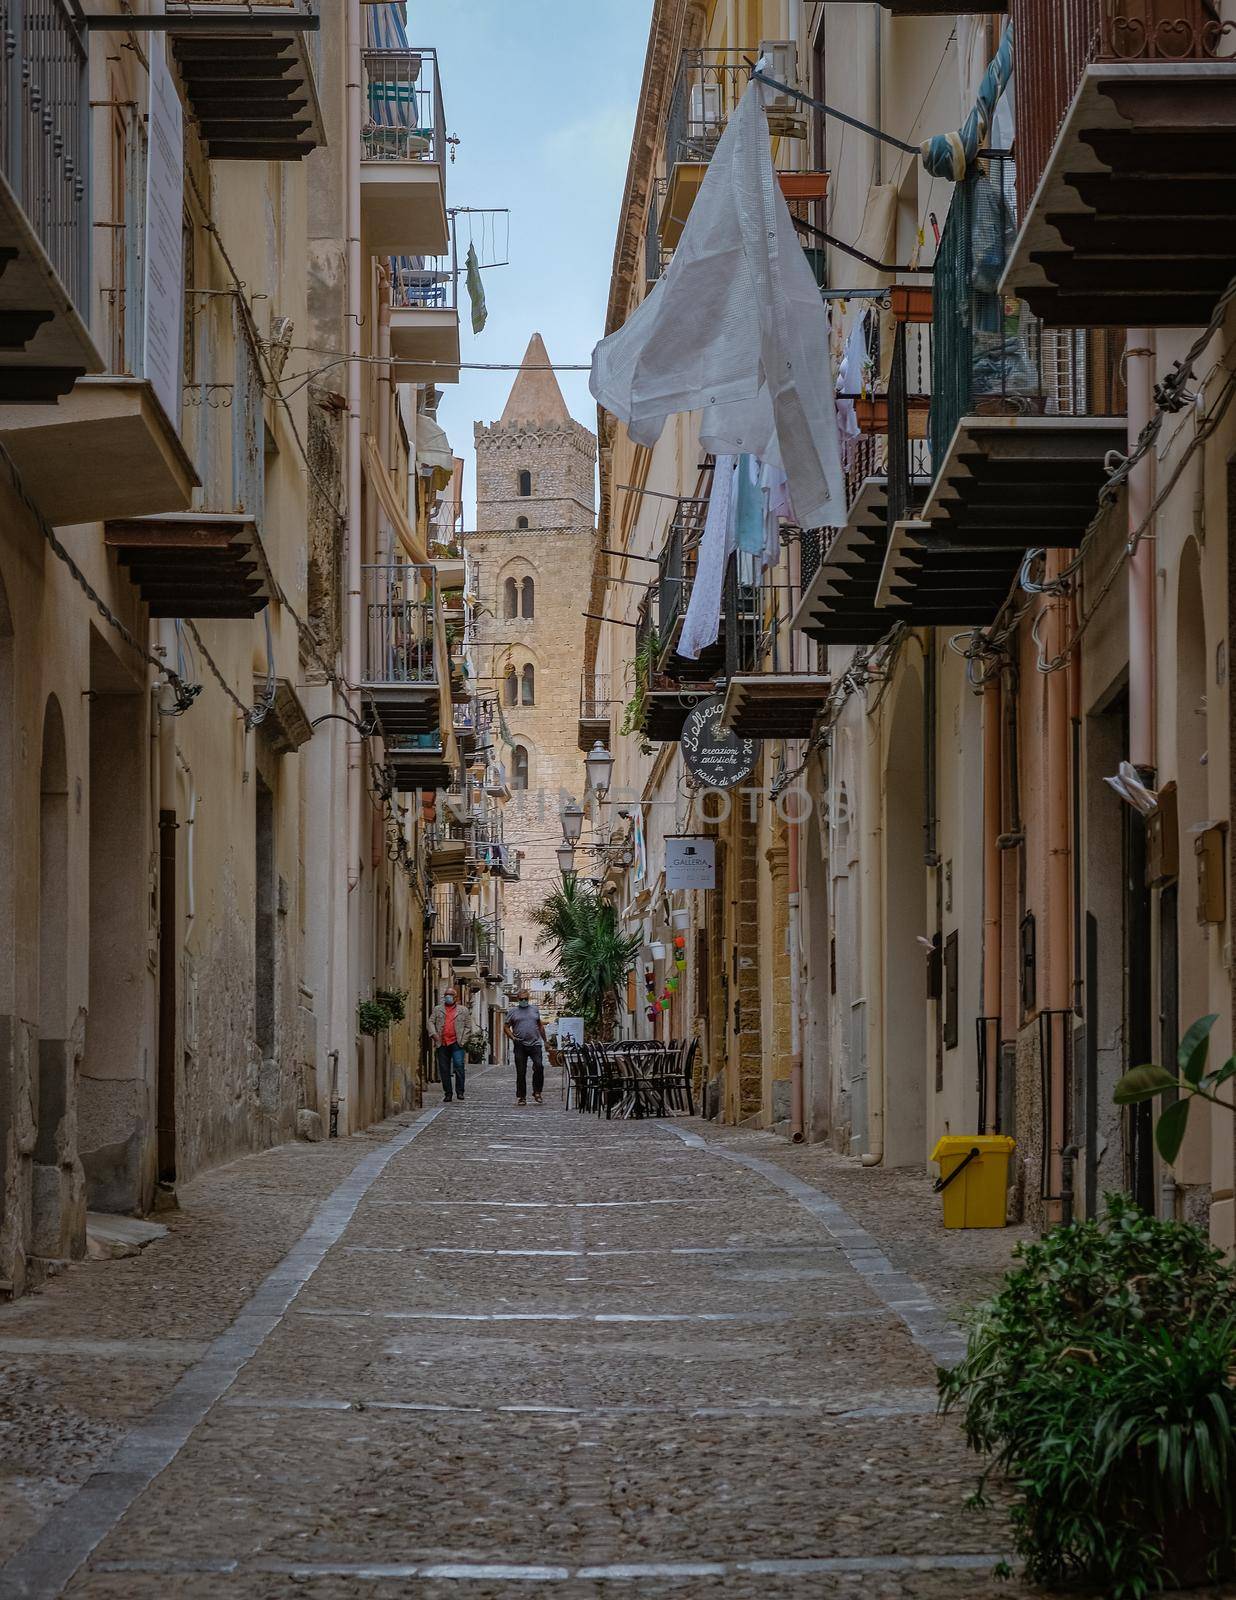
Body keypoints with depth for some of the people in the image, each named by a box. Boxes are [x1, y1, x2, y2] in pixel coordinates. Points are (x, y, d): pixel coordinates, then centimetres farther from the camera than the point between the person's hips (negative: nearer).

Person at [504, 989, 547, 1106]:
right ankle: (521, 1097, 8)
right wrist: (512, 1037, -9)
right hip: (520, 1046, -1)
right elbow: (506, 1027, 8)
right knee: (521, 1072, 1)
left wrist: (545, 1041, 19)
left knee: (539, 1066, -16)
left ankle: (537, 1092, -1)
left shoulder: (534, 1010, 16)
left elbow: (540, 1026, 22)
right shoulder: (512, 1011, 9)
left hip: (535, 1044, 1)